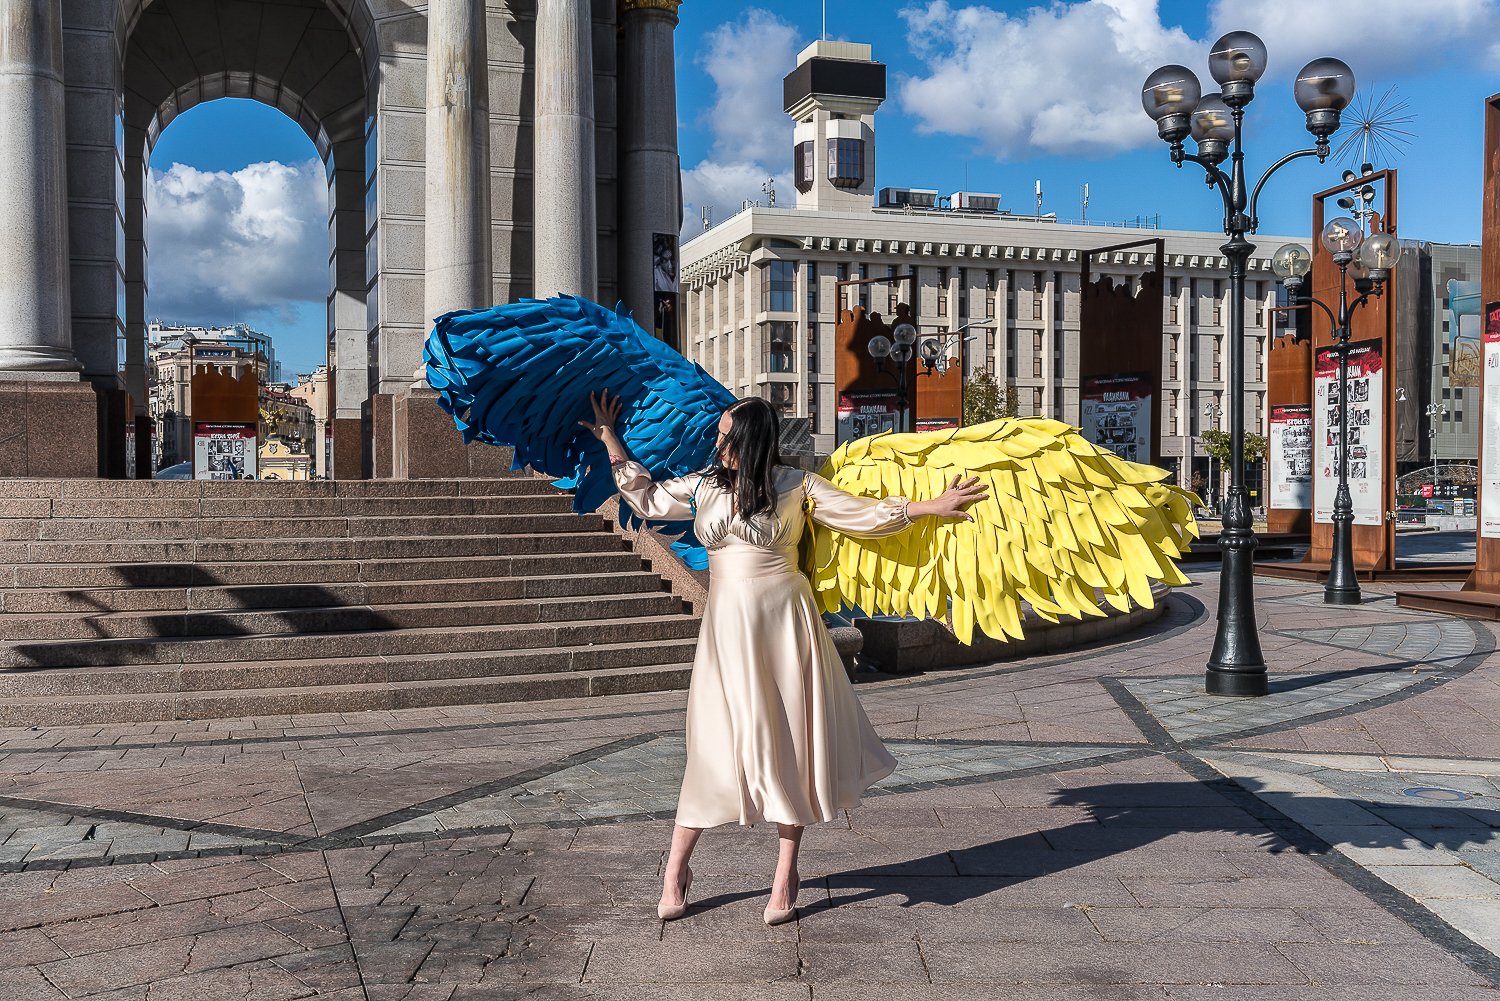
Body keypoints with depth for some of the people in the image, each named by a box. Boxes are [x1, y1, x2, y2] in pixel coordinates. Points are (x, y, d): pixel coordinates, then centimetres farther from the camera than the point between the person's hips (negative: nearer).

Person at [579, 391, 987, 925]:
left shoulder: (796, 485, -1)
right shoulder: (704, 486, 8)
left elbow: (862, 515, 0)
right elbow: (645, 497, 21)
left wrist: (932, 506, -9)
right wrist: (610, 439, 20)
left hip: (784, 622, -2)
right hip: (727, 626, 2)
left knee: (789, 744, 3)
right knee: (716, 742, 0)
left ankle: (785, 877, 17)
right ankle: (676, 868, 15)